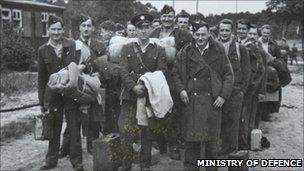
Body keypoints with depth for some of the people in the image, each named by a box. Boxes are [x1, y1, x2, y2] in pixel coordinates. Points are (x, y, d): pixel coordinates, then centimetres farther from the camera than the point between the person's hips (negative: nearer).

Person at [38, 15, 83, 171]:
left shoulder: (72, 46, 0)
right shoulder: (43, 50, 5)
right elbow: (41, 78, 7)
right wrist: (42, 102, 6)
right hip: (53, 94, 2)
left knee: (74, 128, 2)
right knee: (54, 129, 11)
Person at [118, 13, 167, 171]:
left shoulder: (159, 50, 6)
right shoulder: (127, 48, 8)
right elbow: (123, 71, -3)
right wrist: (134, 87, -18)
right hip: (130, 97, 0)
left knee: (148, 133, 8)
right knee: (125, 132, -4)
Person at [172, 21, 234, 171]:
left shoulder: (218, 50, 3)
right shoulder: (185, 52, 5)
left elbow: (228, 75, 5)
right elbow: (176, 73, 10)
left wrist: (223, 95, -4)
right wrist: (181, 89, -5)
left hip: (212, 101, 0)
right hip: (191, 100, 1)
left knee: (212, 138, 6)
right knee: (191, 137, 4)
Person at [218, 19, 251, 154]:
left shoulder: (240, 49, 4)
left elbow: (246, 71, 5)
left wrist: (242, 90, -3)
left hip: (235, 92, -2)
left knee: (232, 119, -1)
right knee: (220, 119, 1)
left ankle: (232, 145, 10)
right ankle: (225, 145, 12)